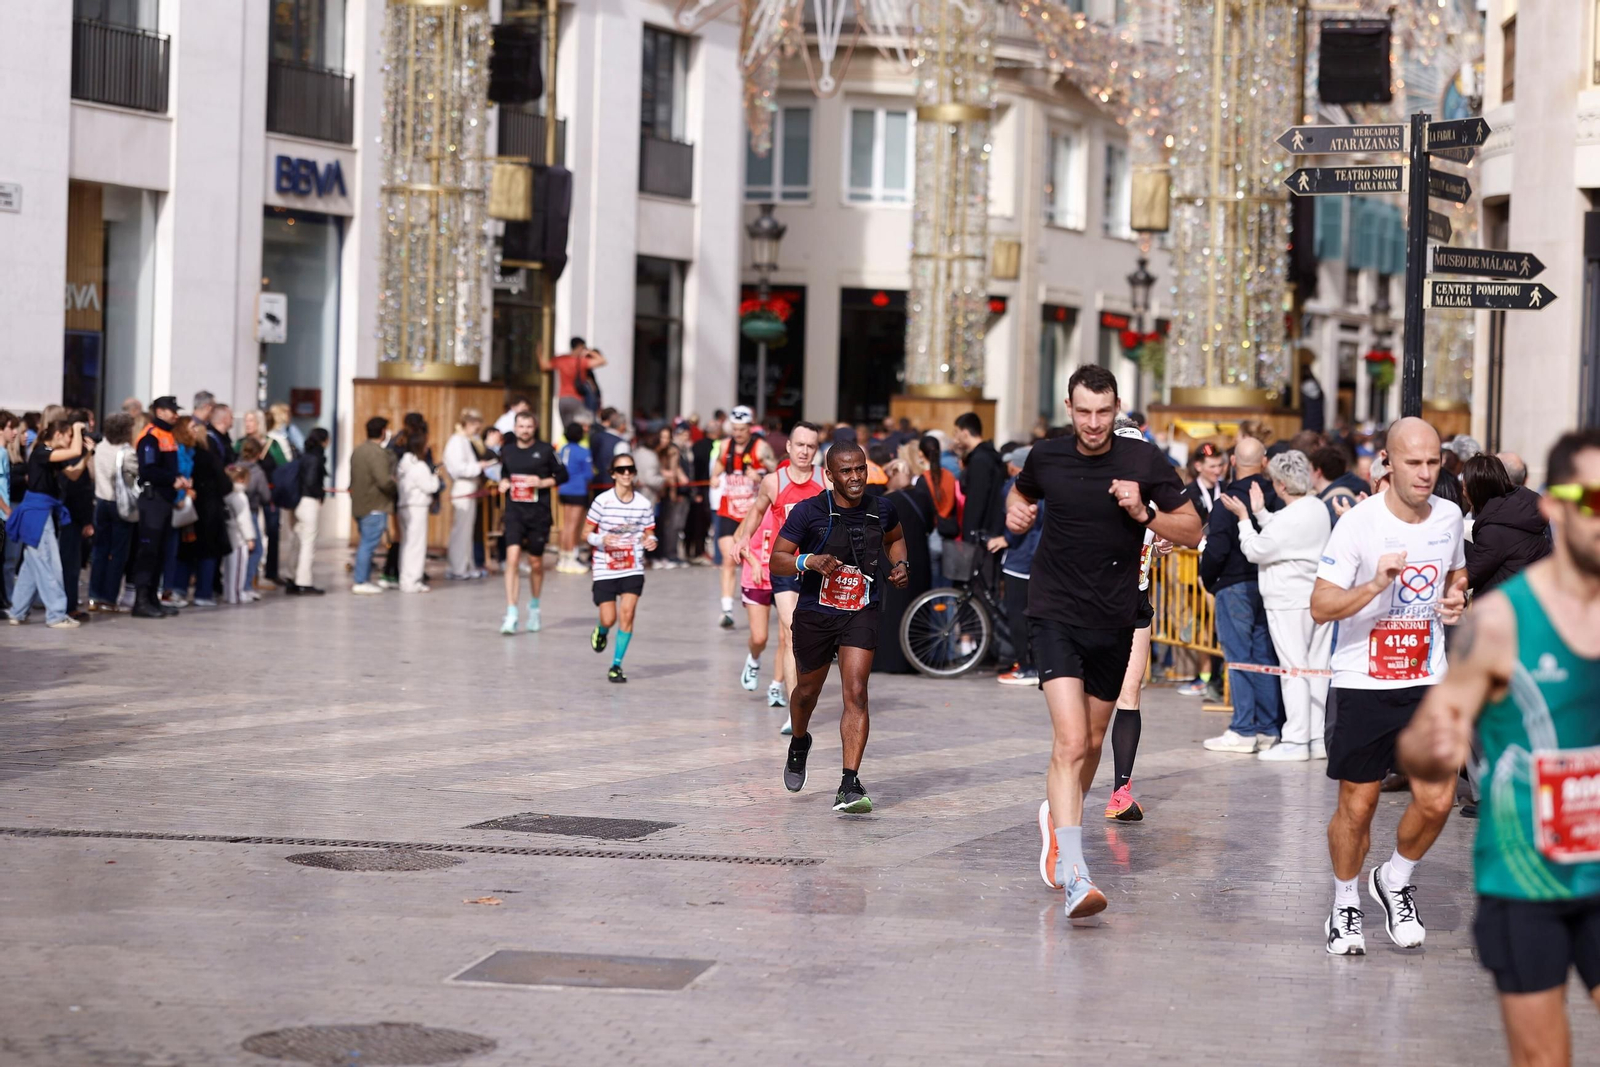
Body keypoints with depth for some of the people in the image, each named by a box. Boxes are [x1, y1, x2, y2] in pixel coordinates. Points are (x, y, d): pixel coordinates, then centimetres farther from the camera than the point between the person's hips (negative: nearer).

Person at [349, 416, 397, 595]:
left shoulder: (358, 451, 14)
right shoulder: (378, 453, -18)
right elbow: (384, 481, -24)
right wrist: (396, 490, -6)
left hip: (360, 504, 10)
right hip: (375, 506, -10)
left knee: (366, 544, 17)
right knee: (369, 544, -5)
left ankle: (364, 579, 21)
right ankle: (361, 582, -4)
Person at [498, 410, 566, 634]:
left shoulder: (545, 450, -4)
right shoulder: (506, 450, 5)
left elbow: (562, 475, 3)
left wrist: (543, 482, -12)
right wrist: (503, 482, 1)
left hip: (539, 513, -1)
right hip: (514, 512, 1)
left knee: (536, 562, 11)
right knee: (512, 557, -15)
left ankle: (534, 607, 36)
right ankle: (511, 614, -16)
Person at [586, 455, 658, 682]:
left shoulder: (644, 504, 0)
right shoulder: (602, 501, -7)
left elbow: (649, 534, 10)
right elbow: (587, 533, -3)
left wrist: (651, 541, -14)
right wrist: (602, 540, -23)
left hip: (633, 569, 1)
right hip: (605, 569, -1)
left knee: (627, 613, -11)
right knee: (609, 619, -3)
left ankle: (616, 665, 1)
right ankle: (601, 632, 37)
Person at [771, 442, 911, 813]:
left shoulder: (881, 510, -4)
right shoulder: (809, 512, -14)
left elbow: (895, 538, 20)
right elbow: (776, 561, -11)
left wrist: (900, 565, 1)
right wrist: (808, 561, -30)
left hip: (861, 613, 0)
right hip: (815, 613, 0)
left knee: (856, 694, -16)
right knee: (808, 691, 19)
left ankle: (849, 786, -19)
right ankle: (799, 743, 54)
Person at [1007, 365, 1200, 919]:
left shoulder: (1145, 461, -5)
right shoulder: (1046, 456, -2)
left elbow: (1192, 531, 0)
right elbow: (1022, 492, 22)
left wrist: (1144, 512, -17)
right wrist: (1016, 511, -1)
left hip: (1113, 622, 2)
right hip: (1056, 615, -2)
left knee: (1091, 743, 17)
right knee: (1071, 742, -19)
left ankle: (1056, 817, 47)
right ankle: (1072, 873, -26)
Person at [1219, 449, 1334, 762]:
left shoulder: (1289, 518, -19)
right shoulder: (1319, 508, 9)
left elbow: (1255, 550, -11)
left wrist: (1244, 518, 0)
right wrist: (1260, 512, 18)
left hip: (1290, 603, -9)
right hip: (1320, 599, 9)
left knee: (1293, 669, -5)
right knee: (1316, 669, 10)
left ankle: (1296, 741, -4)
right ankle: (1317, 738, 14)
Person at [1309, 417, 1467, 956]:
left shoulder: (1449, 517, 3)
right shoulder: (1359, 522, -13)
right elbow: (1320, 607, -16)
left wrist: (1457, 597, 2)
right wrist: (1375, 585, -32)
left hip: (1427, 683, 4)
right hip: (1362, 684, -4)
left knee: (1436, 801, -5)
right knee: (1357, 806, 4)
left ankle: (1395, 882, 22)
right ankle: (1344, 907, 25)